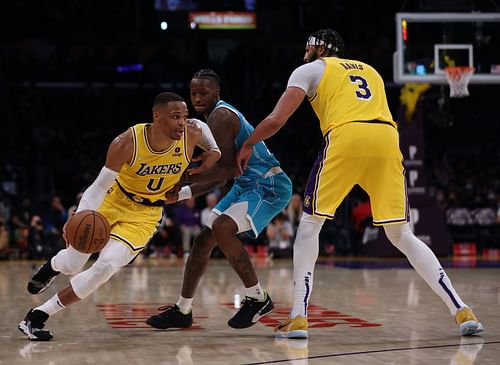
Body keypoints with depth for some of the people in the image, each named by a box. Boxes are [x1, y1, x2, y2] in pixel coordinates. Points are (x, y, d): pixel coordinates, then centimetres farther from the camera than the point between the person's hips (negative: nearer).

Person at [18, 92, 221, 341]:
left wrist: (214, 150, -3)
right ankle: (53, 266, 49)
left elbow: (200, 125, 7)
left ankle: (39, 315, -4)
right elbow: (101, 184, -23)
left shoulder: (192, 134, -20)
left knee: (106, 267, -18)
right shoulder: (127, 143, -29)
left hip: (144, 215, 1)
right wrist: (81, 217, -37)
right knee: (72, 265, 7)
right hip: (112, 201, -1)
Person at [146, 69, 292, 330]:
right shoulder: (218, 116, 15)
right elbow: (220, 177, 18)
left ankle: (257, 298, -16)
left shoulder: (221, 115, -16)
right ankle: (182, 310, 21)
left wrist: (184, 179, -21)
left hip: (269, 186, -11)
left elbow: (225, 170, -25)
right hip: (246, 185, 11)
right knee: (204, 238, 10)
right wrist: (182, 193, 10)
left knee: (222, 228, -29)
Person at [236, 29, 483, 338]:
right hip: (387, 140, 4)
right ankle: (462, 311, 4)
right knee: (402, 234, 13)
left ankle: (299, 318, 1)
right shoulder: (370, 71, 36)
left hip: (346, 138, -4)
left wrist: (248, 145, 28)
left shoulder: (310, 69, 20)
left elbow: (276, 120, 12)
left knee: (310, 224, 11)